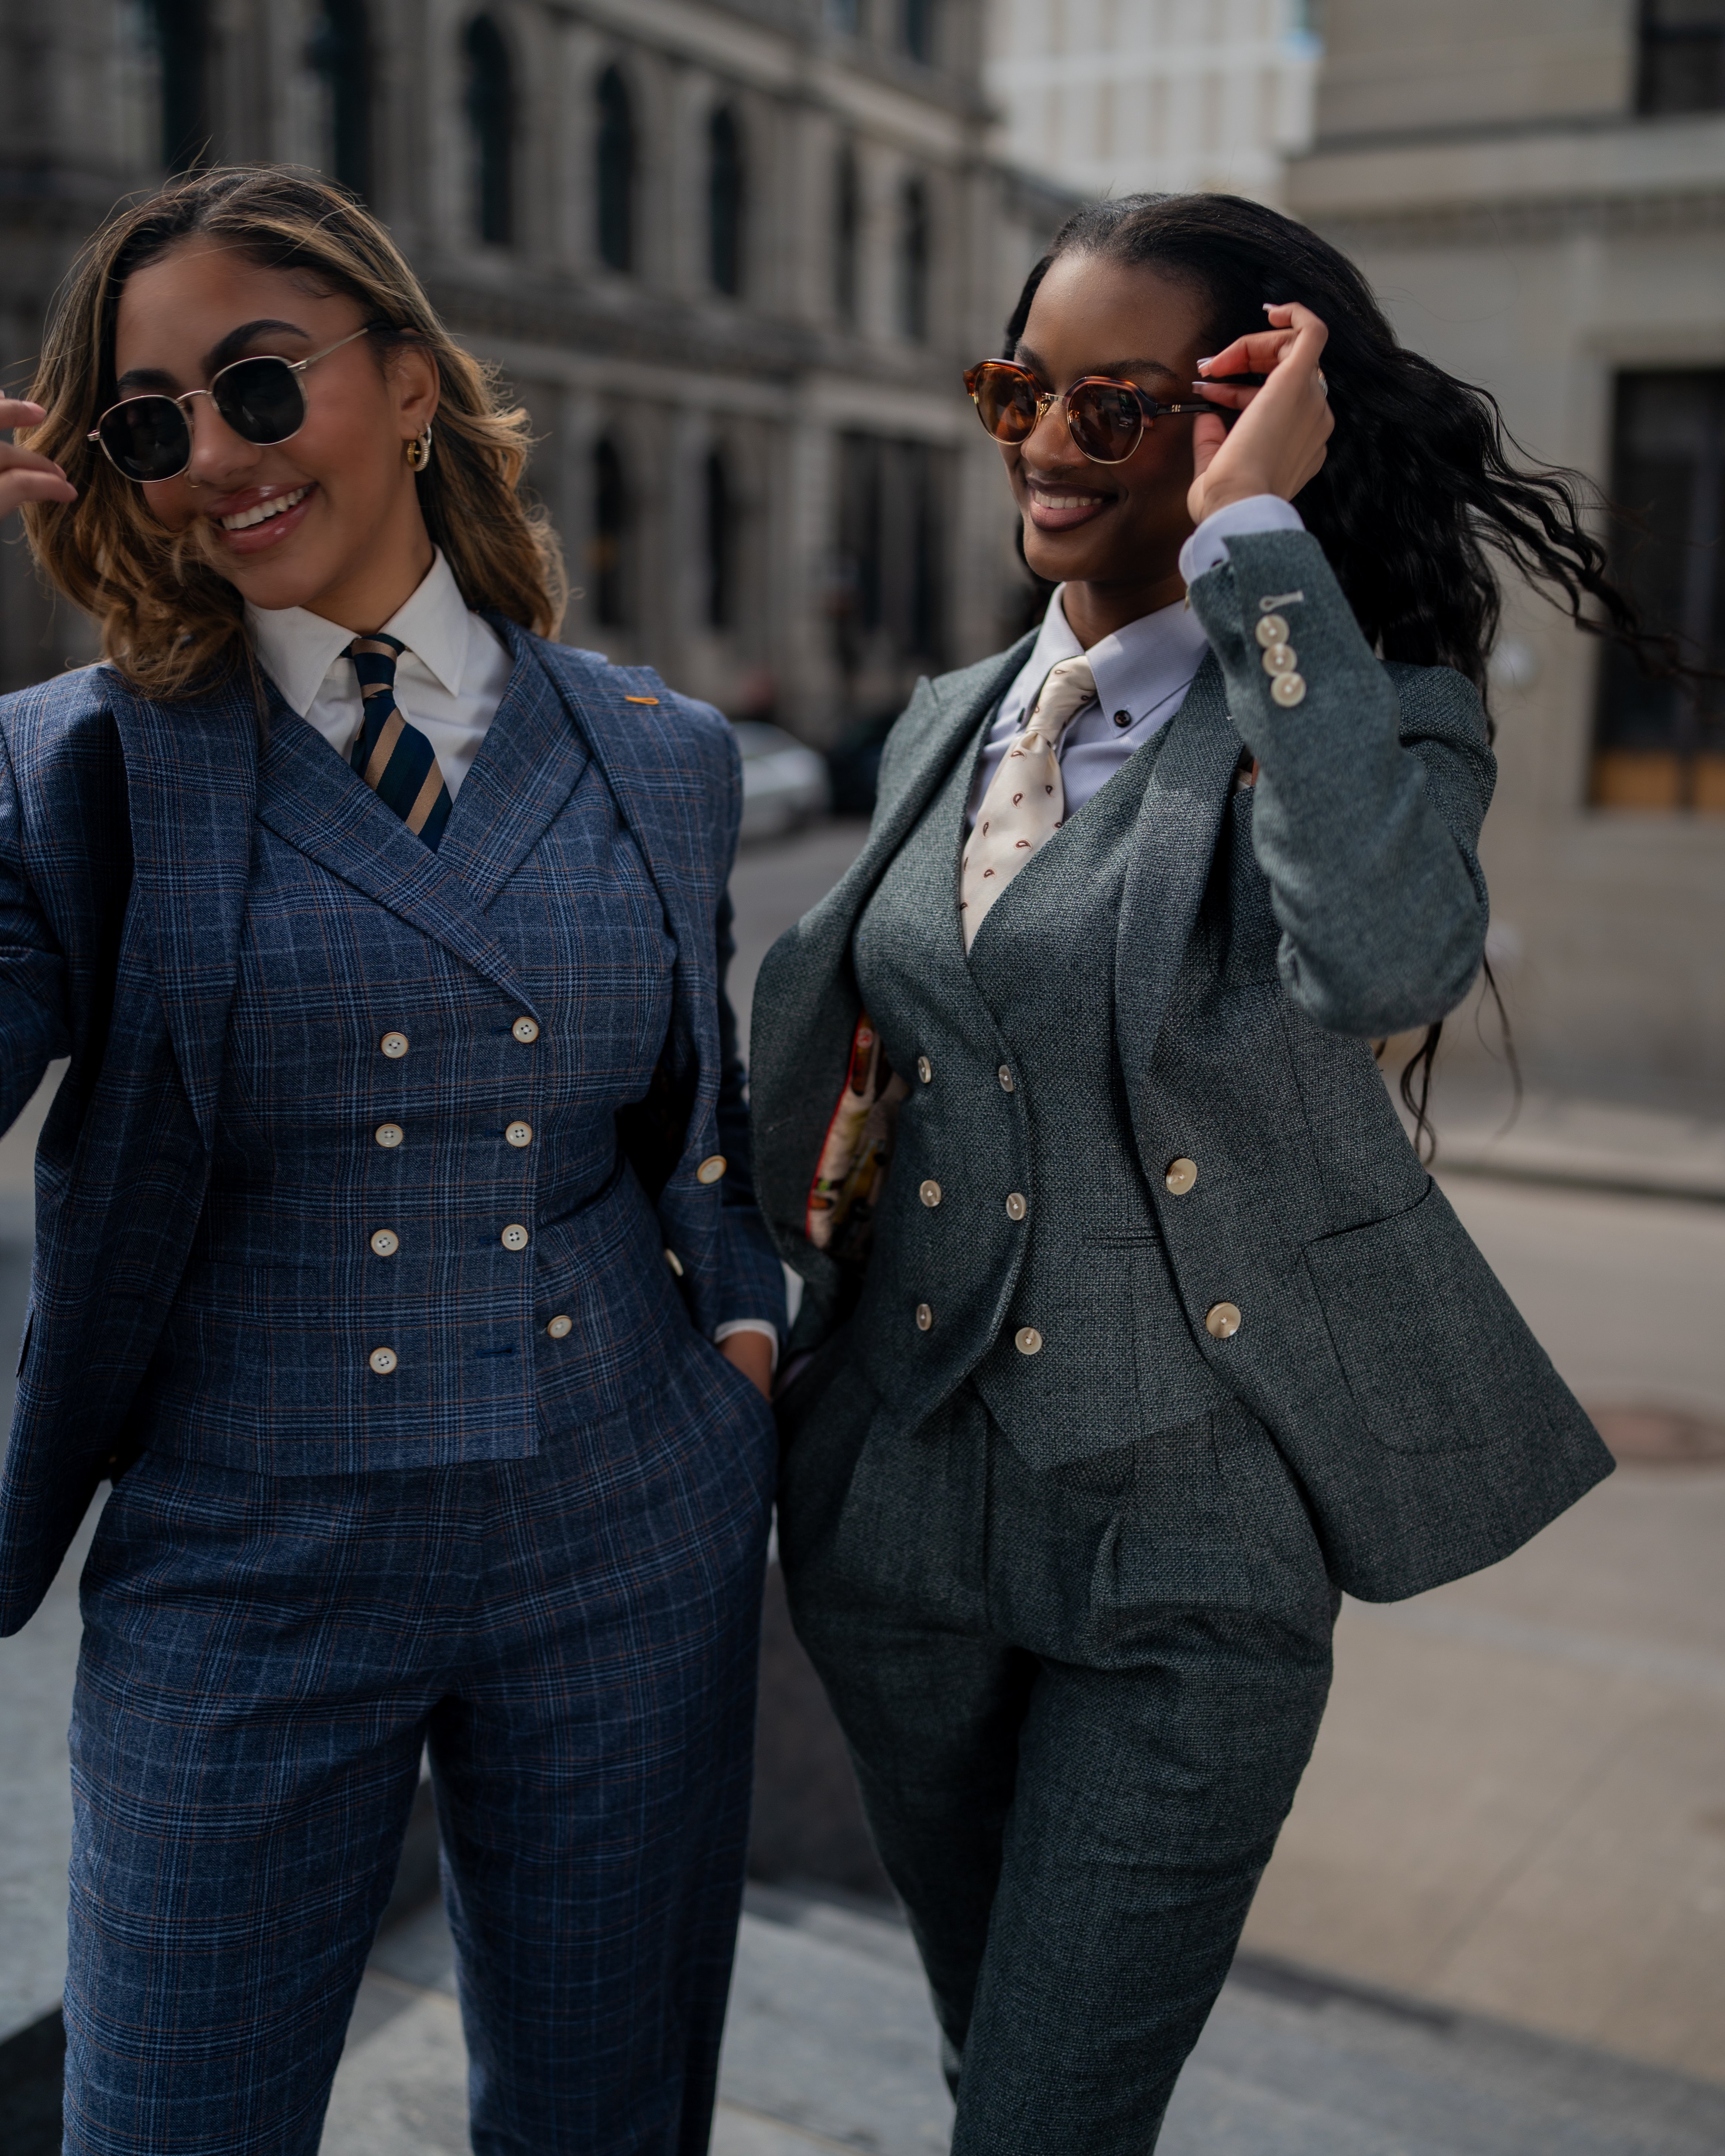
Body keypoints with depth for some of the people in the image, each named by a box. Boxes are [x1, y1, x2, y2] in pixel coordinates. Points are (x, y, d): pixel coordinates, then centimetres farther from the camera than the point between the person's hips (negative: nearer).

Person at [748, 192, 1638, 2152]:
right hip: (901, 1496, 6)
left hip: (1187, 1540, -5)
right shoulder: (951, 726, 6)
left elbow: (1384, 959, -35)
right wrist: (781, 1337, 15)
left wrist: (1260, 543, -29)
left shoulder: (1373, 714, -12)